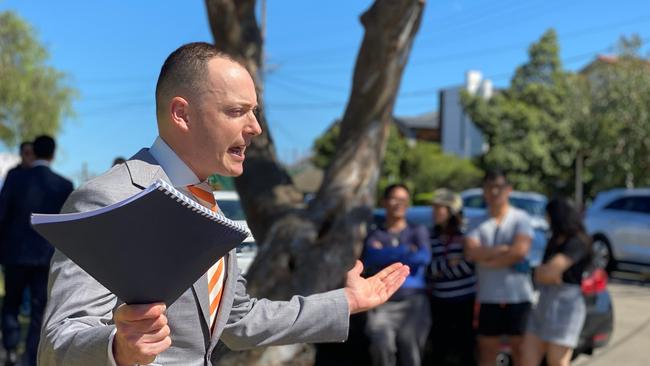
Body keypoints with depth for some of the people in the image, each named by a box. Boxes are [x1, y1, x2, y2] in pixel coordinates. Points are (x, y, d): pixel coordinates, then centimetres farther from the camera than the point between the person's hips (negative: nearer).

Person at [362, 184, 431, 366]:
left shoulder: (418, 231, 13)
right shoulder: (374, 235, 14)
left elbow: (424, 257, -7)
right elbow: (369, 259, -8)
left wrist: (386, 255, -4)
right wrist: (407, 251, -7)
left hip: (414, 302, 0)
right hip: (382, 304, 0)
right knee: (382, 347, -22)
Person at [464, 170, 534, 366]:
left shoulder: (520, 218, -1)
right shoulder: (478, 224, 7)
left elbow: (520, 251, -14)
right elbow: (471, 252, -9)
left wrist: (487, 259, -6)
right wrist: (504, 249, -13)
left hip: (518, 296, -3)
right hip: (488, 298, 3)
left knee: (519, 348, 7)